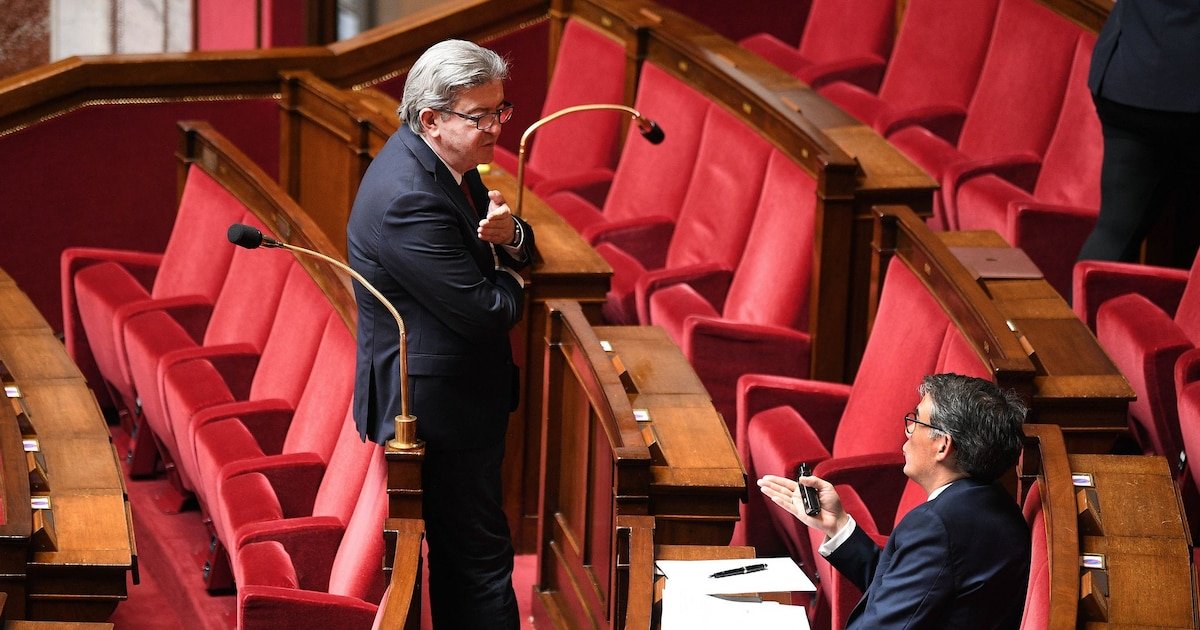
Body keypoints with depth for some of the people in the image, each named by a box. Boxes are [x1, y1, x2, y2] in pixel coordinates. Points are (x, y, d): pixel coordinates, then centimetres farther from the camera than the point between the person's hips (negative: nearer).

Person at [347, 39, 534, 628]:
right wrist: (510, 283, -2)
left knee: (460, 551, 18)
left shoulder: (443, 161, 3)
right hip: (437, 403, -10)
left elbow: (522, 252, 15)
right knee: (481, 556, -2)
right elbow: (484, 312, -26)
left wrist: (509, 235, -10)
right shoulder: (409, 200, -28)